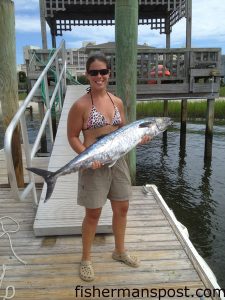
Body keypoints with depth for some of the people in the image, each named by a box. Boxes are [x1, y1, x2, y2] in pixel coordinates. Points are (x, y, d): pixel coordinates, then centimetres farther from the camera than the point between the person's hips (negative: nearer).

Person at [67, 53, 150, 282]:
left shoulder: (117, 102, 5)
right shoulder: (81, 105, -12)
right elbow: (72, 137, -9)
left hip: (118, 161, 6)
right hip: (94, 164, -6)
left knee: (122, 208, 17)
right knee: (93, 213, 7)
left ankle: (119, 251, 41)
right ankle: (86, 259, 30)